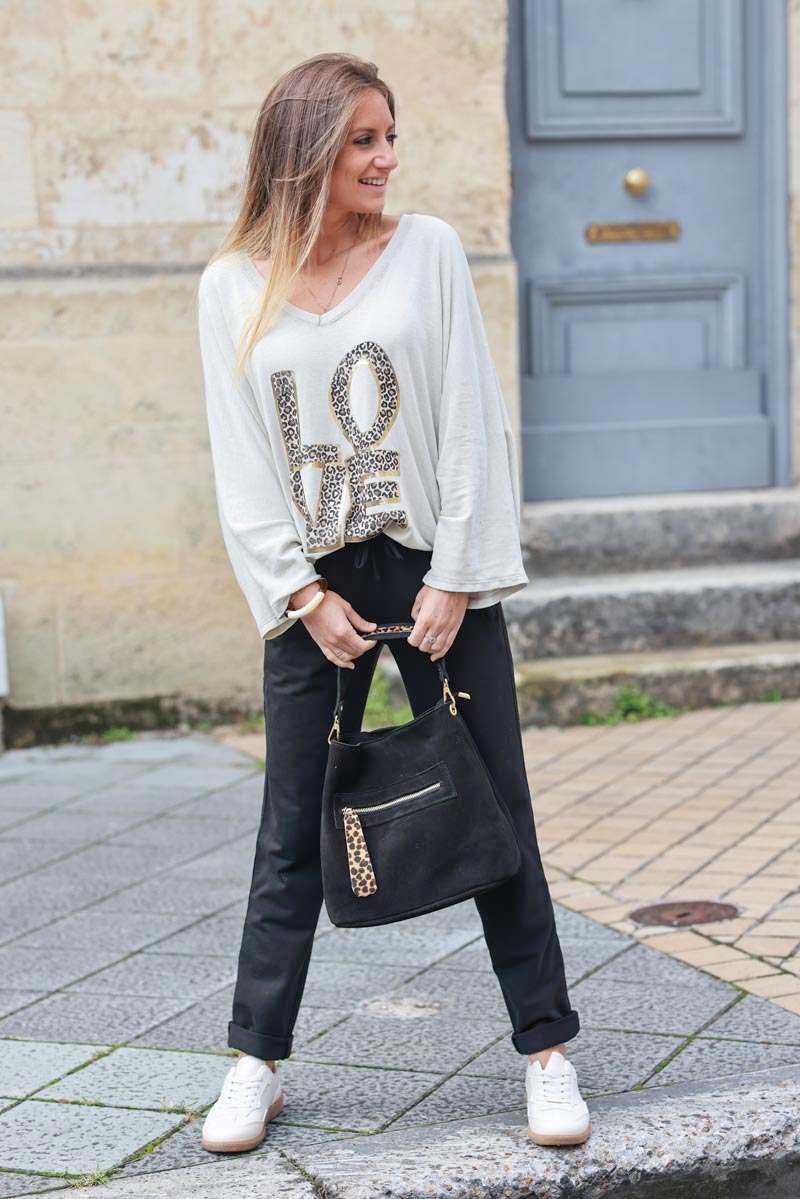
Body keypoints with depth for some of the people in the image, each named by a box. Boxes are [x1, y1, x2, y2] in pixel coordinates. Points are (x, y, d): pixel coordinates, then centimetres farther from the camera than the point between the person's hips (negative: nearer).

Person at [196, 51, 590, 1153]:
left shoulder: (428, 249, 2)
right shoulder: (233, 288, 3)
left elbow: (470, 422, -2)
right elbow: (242, 464, 2)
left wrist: (451, 580, -8)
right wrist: (306, 597, -7)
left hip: (437, 569, 0)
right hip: (314, 587, 1)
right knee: (294, 832, 5)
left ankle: (548, 1050, 13)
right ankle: (257, 1064, 17)